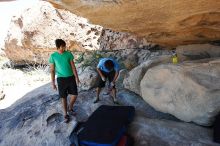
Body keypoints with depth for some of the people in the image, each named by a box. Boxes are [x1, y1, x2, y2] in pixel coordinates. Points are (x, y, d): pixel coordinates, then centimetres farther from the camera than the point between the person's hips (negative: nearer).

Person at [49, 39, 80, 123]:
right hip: (61, 79, -1)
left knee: (74, 95, 1)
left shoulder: (69, 54, -3)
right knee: (64, 97, 6)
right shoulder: (53, 56, -6)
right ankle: (66, 114, 24)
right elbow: (52, 70, -2)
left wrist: (76, 77, -2)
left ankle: (70, 108, 29)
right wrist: (53, 83, -4)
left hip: (71, 77, 2)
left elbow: (73, 67, 1)